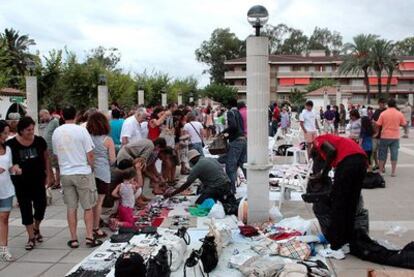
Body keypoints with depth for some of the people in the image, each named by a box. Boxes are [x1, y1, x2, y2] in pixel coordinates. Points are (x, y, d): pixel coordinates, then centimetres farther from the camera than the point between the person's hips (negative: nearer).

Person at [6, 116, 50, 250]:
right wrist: (12, 169, -12)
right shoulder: (11, 144, -9)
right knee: (25, 209, 5)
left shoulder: (39, 141, -5)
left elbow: (46, 158, 6)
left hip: (38, 180, 1)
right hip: (21, 183, -1)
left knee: (41, 205, 2)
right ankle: (31, 237, 17)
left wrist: (48, 175, 6)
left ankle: (36, 228, 32)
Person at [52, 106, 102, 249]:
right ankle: (90, 237, 8)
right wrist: (91, 167, 7)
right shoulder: (81, 130, -11)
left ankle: (73, 239, 15)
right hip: (82, 173, -4)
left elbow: (56, 154, 11)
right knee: (88, 207, 7)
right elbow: (90, 154, -10)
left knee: (71, 208, 11)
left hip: (65, 174, 4)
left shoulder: (56, 132, 3)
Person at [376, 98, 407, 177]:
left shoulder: (383, 113, -7)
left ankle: (381, 170, 18)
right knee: (394, 154, 5)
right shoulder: (399, 114, -3)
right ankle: (393, 172, 5)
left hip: (385, 137, -1)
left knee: (382, 154, 11)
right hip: (395, 137, 1)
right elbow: (404, 124, 5)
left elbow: (378, 124, -6)